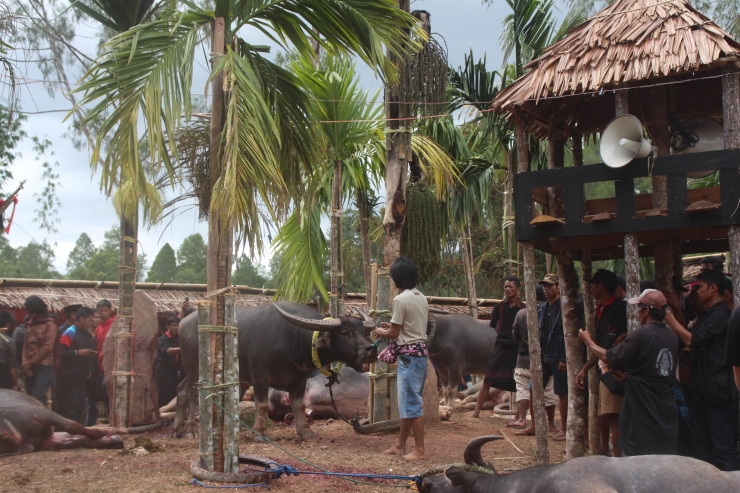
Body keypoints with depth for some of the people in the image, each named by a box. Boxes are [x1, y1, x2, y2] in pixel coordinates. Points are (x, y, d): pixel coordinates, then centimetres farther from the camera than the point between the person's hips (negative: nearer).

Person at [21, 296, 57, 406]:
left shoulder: (50, 325, -2)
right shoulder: (29, 324, 16)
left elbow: (47, 347, -9)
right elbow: (25, 346, 11)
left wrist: (30, 362, -9)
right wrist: (25, 364, -4)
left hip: (44, 367, -6)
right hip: (31, 368, 6)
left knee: (37, 399, -16)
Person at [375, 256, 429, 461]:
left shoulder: (401, 299, -15)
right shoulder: (421, 298, 11)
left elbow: (395, 334, -12)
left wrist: (382, 332, 8)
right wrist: (392, 326, 26)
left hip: (409, 355, -9)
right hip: (421, 352, 9)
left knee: (411, 403, -4)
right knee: (408, 401, 15)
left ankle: (419, 450, 0)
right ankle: (400, 445, 23)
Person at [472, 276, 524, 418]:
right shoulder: (499, 308, 5)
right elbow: (492, 328, 13)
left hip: (517, 349, -1)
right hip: (500, 347, 2)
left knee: (518, 384, 3)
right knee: (487, 381, -2)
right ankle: (476, 411, 2)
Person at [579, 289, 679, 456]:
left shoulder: (641, 336, -19)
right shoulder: (672, 337, 3)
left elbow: (607, 357, -8)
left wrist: (588, 341, 8)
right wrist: (624, 370, 20)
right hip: (666, 415, 7)